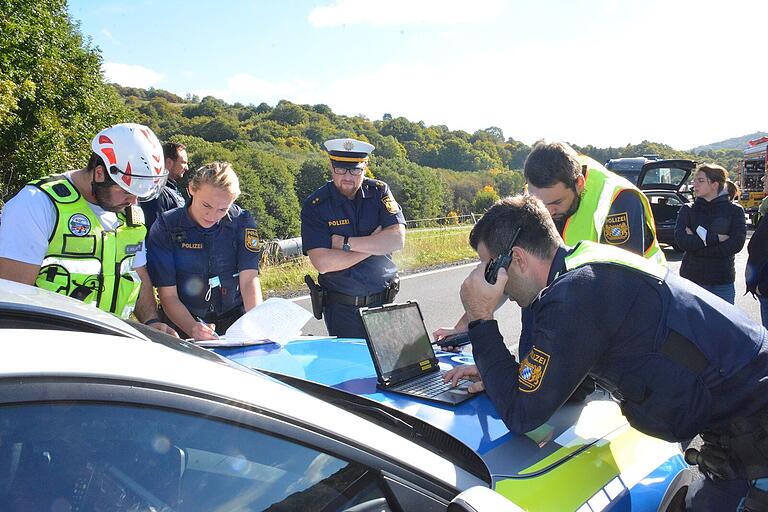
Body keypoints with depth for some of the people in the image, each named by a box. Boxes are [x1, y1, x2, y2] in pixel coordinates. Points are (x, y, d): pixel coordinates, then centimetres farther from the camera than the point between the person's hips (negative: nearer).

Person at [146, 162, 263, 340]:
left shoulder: (242, 222, -4)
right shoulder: (165, 227, -9)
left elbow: (249, 280, -12)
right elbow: (168, 295, -11)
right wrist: (193, 329, -29)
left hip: (234, 318, 1)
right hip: (183, 324, -1)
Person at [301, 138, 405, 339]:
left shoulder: (379, 192, -1)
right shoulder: (314, 206, -9)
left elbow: (398, 239, -14)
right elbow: (322, 263, -19)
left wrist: (345, 243, -16)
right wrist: (373, 244, -14)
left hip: (382, 302, 2)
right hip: (341, 308, -2)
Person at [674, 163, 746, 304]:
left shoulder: (734, 211, 1)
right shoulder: (688, 210, 4)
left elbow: (736, 244, -13)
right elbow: (681, 240, -12)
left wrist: (697, 240, -13)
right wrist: (716, 238, -15)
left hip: (722, 282, -1)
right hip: (691, 278, 1)